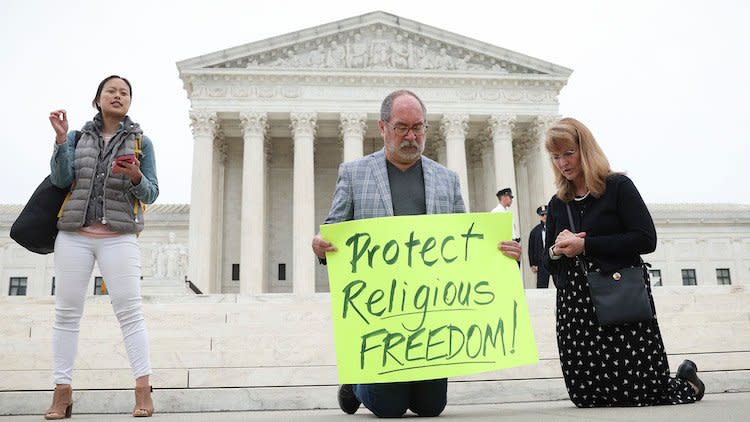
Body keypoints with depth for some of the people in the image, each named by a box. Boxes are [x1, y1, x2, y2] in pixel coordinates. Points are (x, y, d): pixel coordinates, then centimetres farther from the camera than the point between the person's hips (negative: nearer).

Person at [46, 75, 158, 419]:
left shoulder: (141, 142, 9)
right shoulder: (78, 137, 13)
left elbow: (151, 194, 6)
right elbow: (61, 180, -1)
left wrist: (136, 177, -14)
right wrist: (61, 138, -9)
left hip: (119, 237, -2)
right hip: (74, 235, 2)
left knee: (129, 311, -7)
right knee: (67, 312, 2)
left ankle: (143, 391, -3)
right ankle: (62, 392, 10)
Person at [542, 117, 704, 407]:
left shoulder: (618, 187, 0)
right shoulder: (557, 204, 14)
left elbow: (646, 240, -11)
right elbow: (549, 265, 17)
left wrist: (586, 245, -14)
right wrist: (555, 251, -6)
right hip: (574, 305, 5)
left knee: (638, 395, -8)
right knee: (586, 397, 2)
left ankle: (687, 380, 27)